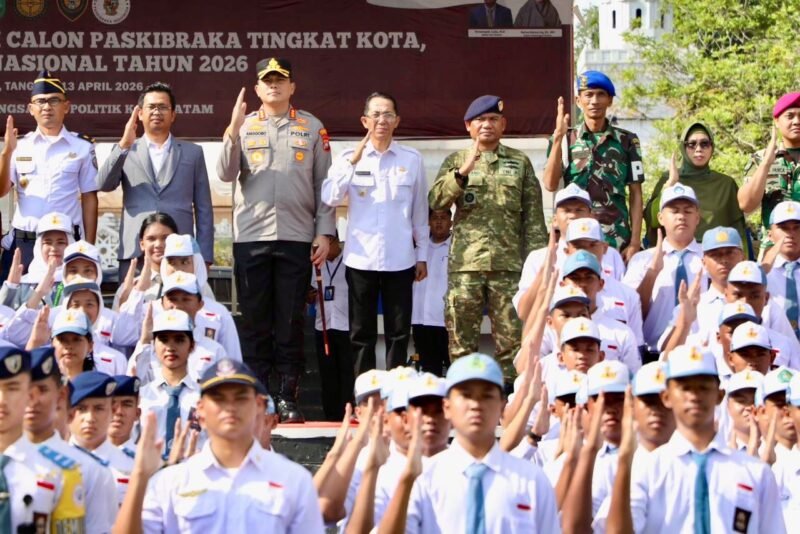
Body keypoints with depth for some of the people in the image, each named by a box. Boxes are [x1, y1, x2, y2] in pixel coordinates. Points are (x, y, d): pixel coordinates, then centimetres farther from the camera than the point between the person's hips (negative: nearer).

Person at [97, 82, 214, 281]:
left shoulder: (192, 152, 14)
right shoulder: (125, 151, 14)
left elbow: (204, 210, 12)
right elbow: (104, 185, -3)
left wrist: (204, 258, 4)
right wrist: (124, 145, -12)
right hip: (135, 255, 0)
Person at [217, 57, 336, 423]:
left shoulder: (312, 128, 9)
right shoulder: (244, 125, 9)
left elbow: (323, 184, 7)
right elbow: (226, 174, -2)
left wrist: (324, 233, 0)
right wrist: (233, 132, -14)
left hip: (296, 238, 0)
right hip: (251, 237, 0)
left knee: (291, 322, 2)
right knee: (254, 321, 4)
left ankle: (288, 398, 6)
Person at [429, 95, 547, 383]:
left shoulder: (520, 162, 12)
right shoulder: (455, 161, 12)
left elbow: (533, 215, 9)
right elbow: (435, 201, -3)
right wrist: (463, 171, -17)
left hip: (509, 263, 0)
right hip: (465, 262, 0)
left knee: (511, 337, 0)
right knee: (461, 337, 1)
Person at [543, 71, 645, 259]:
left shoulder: (627, 141, 8)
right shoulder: (565, 139, 8)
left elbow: (635, 195, 7)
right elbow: (550, 184, -6)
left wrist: (635, 242, -1)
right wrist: (558, 137, -13)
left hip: (617, 242, 0)